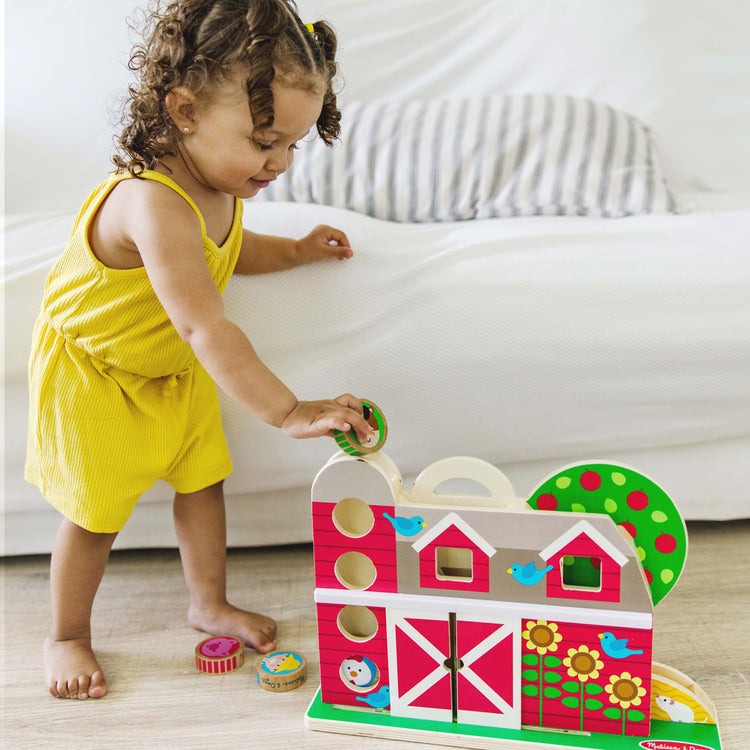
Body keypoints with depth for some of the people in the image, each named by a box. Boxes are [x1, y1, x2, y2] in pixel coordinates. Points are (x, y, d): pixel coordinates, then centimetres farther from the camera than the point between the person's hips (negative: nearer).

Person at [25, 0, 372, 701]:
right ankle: (67, 636, 26)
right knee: (95, 510, 2)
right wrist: (289, 411, -47)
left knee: (202, 478, 12)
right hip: (94, 371, -8)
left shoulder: (215, 185, -9)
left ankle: (209, 602, 33)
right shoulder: (154, 202, -40)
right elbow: (205, 328, -46)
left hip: (176, 369, 8)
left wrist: (294, 249, 4)